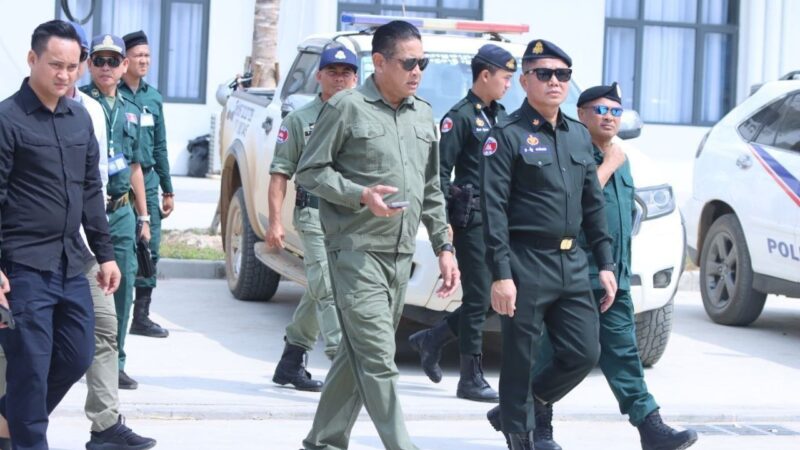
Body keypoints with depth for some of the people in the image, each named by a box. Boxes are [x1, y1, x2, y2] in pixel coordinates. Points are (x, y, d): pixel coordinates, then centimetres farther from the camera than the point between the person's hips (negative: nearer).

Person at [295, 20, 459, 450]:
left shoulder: (423, 115, 14)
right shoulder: (347, 107, -7)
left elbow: (432, 189, 20)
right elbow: (309, 171, -6)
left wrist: (443, 246, 14)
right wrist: (362, 195, -19)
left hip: (401, 255, 7)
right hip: (357, 250, -7)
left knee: (358, 355, 12)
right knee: (377, 359, -11)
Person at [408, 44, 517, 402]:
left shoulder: (501, 116, 17)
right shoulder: (460, 117, -8)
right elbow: (440, 172, -12)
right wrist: (442, 221, -17)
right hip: (472, 220, -8)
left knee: (489, 296, 8)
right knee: (479, 298, -5)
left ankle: (431, 340, 24)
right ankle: (471, 379, 3)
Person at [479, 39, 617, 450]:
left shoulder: (579, 136, 14)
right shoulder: (507, 135, -6)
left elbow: (593, 204, 19)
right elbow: (493, 209, -12)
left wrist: (605, 263, 13)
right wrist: (500, 274, -18)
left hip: (572, 263, 6)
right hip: (526, 264, -6)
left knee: (583, 354, 5)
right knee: (520, 362, 0)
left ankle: (536, 403, 30)